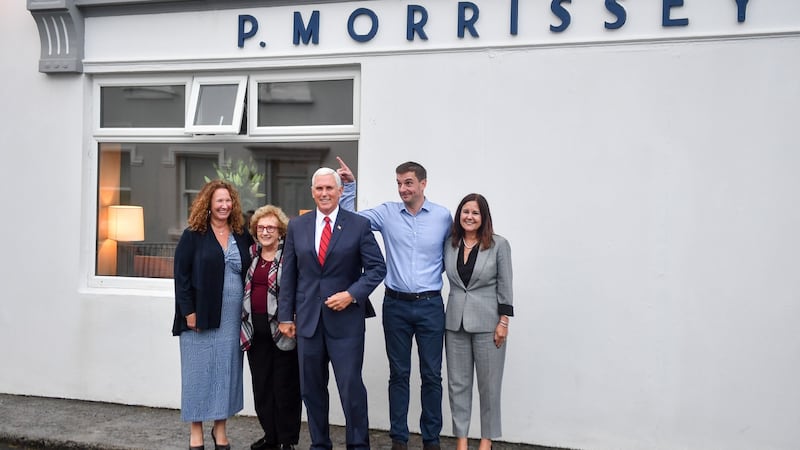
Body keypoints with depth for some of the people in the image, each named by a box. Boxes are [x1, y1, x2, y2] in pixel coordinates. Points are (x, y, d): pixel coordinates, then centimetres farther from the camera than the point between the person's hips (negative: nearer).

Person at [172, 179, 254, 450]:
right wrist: (189, 311, -11)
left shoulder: (242, 236, 9)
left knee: (226, 370, 8)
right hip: (200, 315, -3)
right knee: (199, 370, 4)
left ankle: (220, 428, 21)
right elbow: (181, 275, -5)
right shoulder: (192, 236, -2)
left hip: (232, 316, 3)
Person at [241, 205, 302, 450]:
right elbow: (244, 288, 19)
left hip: (282, 327, -6)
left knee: (285, 384, 2)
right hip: (255, 328, 6)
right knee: (261, 384, 12)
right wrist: (244, 323, 14)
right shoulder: (251, 254, 12)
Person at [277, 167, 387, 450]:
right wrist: (286, 316, 5)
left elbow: (377, 268, -2)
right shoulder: (297, 226, 7)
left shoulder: (359, 225, -2)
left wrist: (352, 294, -15)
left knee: (351, 387, -2)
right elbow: (289, 275, 8)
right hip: (308, 318, 3)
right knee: (312, 388, 12)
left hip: (346, 318, -3)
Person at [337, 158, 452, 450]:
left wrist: (439, 272, 1)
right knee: (398, 374, 9)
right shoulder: (387, 213, 0)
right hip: (396, 305, 1)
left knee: (431, 375, 6)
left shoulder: (443, 216, 0)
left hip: (430, 305, 0)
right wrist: (350, 185, -7)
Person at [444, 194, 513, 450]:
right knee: (457, 383, 8)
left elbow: (505, 286, -5)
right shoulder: (449, 244, 3)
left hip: (487, 323, -3)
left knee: (489, 384, 6)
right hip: (455, 322, 3)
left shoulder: (499, 245, -5)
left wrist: (503, 321, -9)